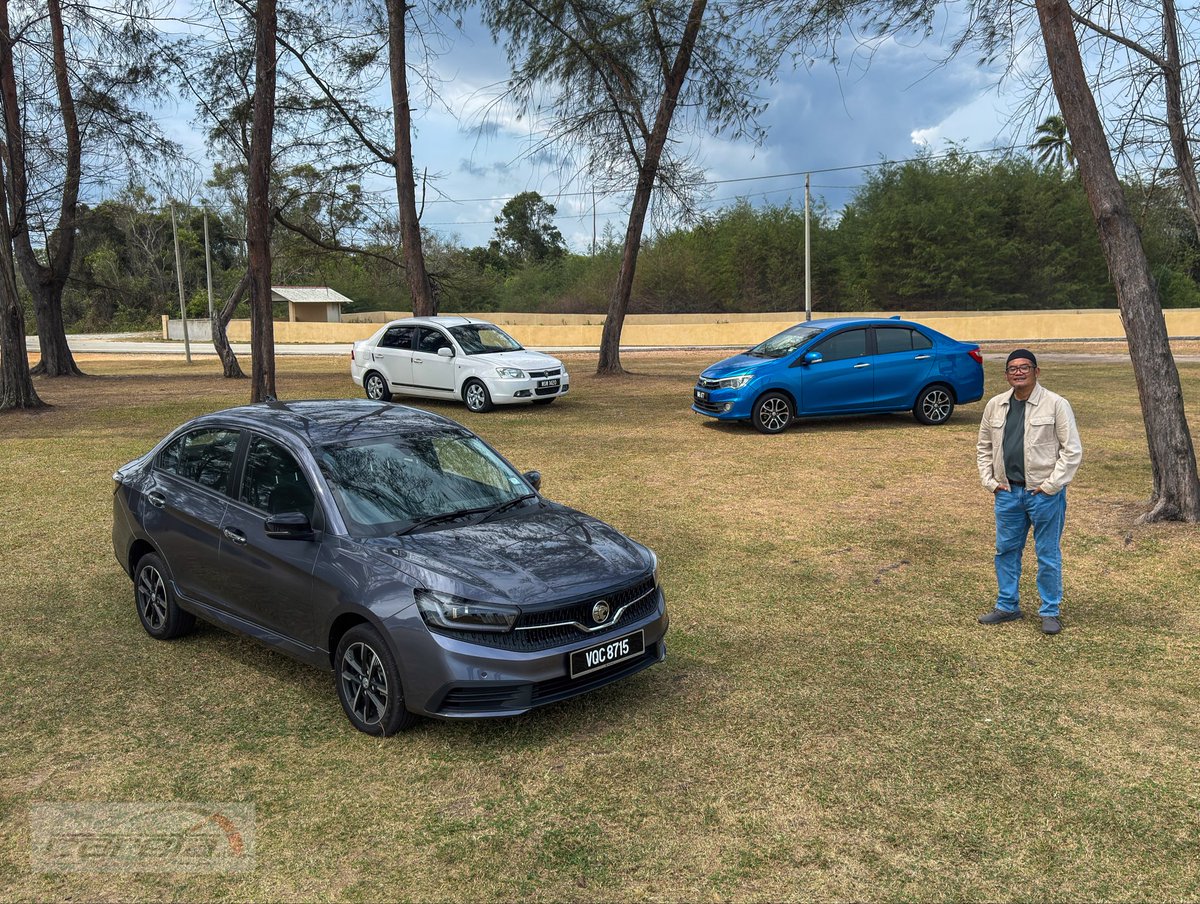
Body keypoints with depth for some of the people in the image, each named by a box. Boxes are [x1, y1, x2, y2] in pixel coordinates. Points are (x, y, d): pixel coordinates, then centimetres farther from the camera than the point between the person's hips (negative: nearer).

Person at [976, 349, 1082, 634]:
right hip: (1008, 492, 5)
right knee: (1006, 551, 13)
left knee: (1048, 555, 5)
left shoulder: (1056, 404, -8)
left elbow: (1073, 450, -9)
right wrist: (989, 480, 6)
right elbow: (984, 447, 16)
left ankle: (1050, 611, 18)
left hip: (1044, 494, -5)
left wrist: (1051, 485, -13)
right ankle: (1007, 606, 26)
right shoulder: (995, 406, 6)